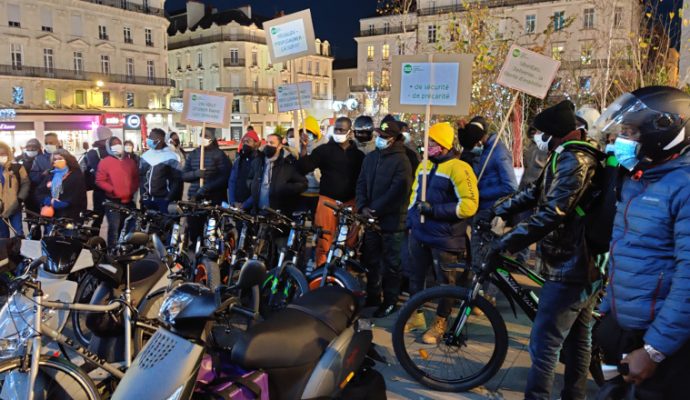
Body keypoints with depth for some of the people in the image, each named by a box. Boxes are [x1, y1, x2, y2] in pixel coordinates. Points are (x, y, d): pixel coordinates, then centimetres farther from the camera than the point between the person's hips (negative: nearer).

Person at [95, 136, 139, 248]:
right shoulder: (105, 162, -2)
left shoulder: (130, 161, 13)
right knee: (114, 228, -7)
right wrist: (112, 190, -17)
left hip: (128, 201, 5)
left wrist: (133, 190, 0)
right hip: (113, 201, -5)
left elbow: (136, 178, 17)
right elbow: (99, 181, -6)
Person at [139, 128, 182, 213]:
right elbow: (141, 176, 16)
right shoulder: (145, 156, 12)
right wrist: (142, 194, 6)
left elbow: (177, 180, -6)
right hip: (147, 199, 5)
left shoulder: (170, 157, -5)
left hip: (163, 199, -5)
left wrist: (169, 198, -12)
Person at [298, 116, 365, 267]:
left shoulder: (358, 153, 9)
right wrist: (303, 148, -16)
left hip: (350, 202, 2)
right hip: (328, 201, -1)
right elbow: (304, 168, -3)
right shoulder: (324, 149, 4)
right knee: (324, 240, -2)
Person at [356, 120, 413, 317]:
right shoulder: (370, 157, 11)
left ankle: (390, 301, 17)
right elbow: (361, 183, 10)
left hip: (391, 220, -6)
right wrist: (363, 207, -5)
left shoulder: (401, 160, -10)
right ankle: (372, 296, 30)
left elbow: (397, 191, -17)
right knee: (370, 260, 15)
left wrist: (375, 209, -15)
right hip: (371, 219, 7)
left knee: (390, 264, 5)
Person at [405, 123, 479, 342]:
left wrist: (434, 209, -23)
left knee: (445, 282, 9)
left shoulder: (458, 168, -14)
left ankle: (440, 323, 25)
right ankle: (416, 316, 33)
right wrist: (410, 222, 16)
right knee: (415, 277, 16)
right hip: (419, 234, 7)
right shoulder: (424, 165, 10)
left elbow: (469, 205, -20)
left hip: (444, 238, -7)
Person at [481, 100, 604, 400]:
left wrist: (505, 242, -27)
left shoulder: (574, 160, -20)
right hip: (584, 264, 11)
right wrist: (495, 211, 6)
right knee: (578, 339, 19)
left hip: (569, 269, -11)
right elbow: (535, 193, 14)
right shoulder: (571, 156, 15)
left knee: (544, 344, -4)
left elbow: (551, 214, -29)